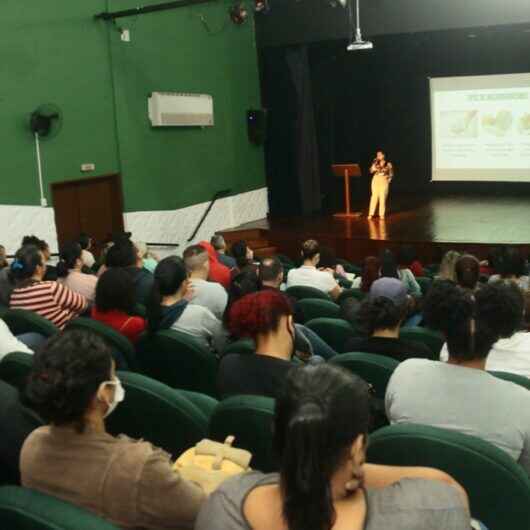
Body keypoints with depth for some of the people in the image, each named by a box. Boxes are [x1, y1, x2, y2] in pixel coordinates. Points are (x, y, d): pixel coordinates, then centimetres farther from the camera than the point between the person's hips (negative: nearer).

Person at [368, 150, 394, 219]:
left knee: (383, 197, -7)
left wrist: (388, 180, -3)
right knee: (374, 196, -3)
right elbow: (371, 171, -7)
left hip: (384, 181, -2)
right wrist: (375, 163, -12)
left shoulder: (388, 164, 4)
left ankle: (382, 214, -2)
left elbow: (391, 174, 11)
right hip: (375, 180, 2)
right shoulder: (375, 163, 8)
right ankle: (371, 214, -3)